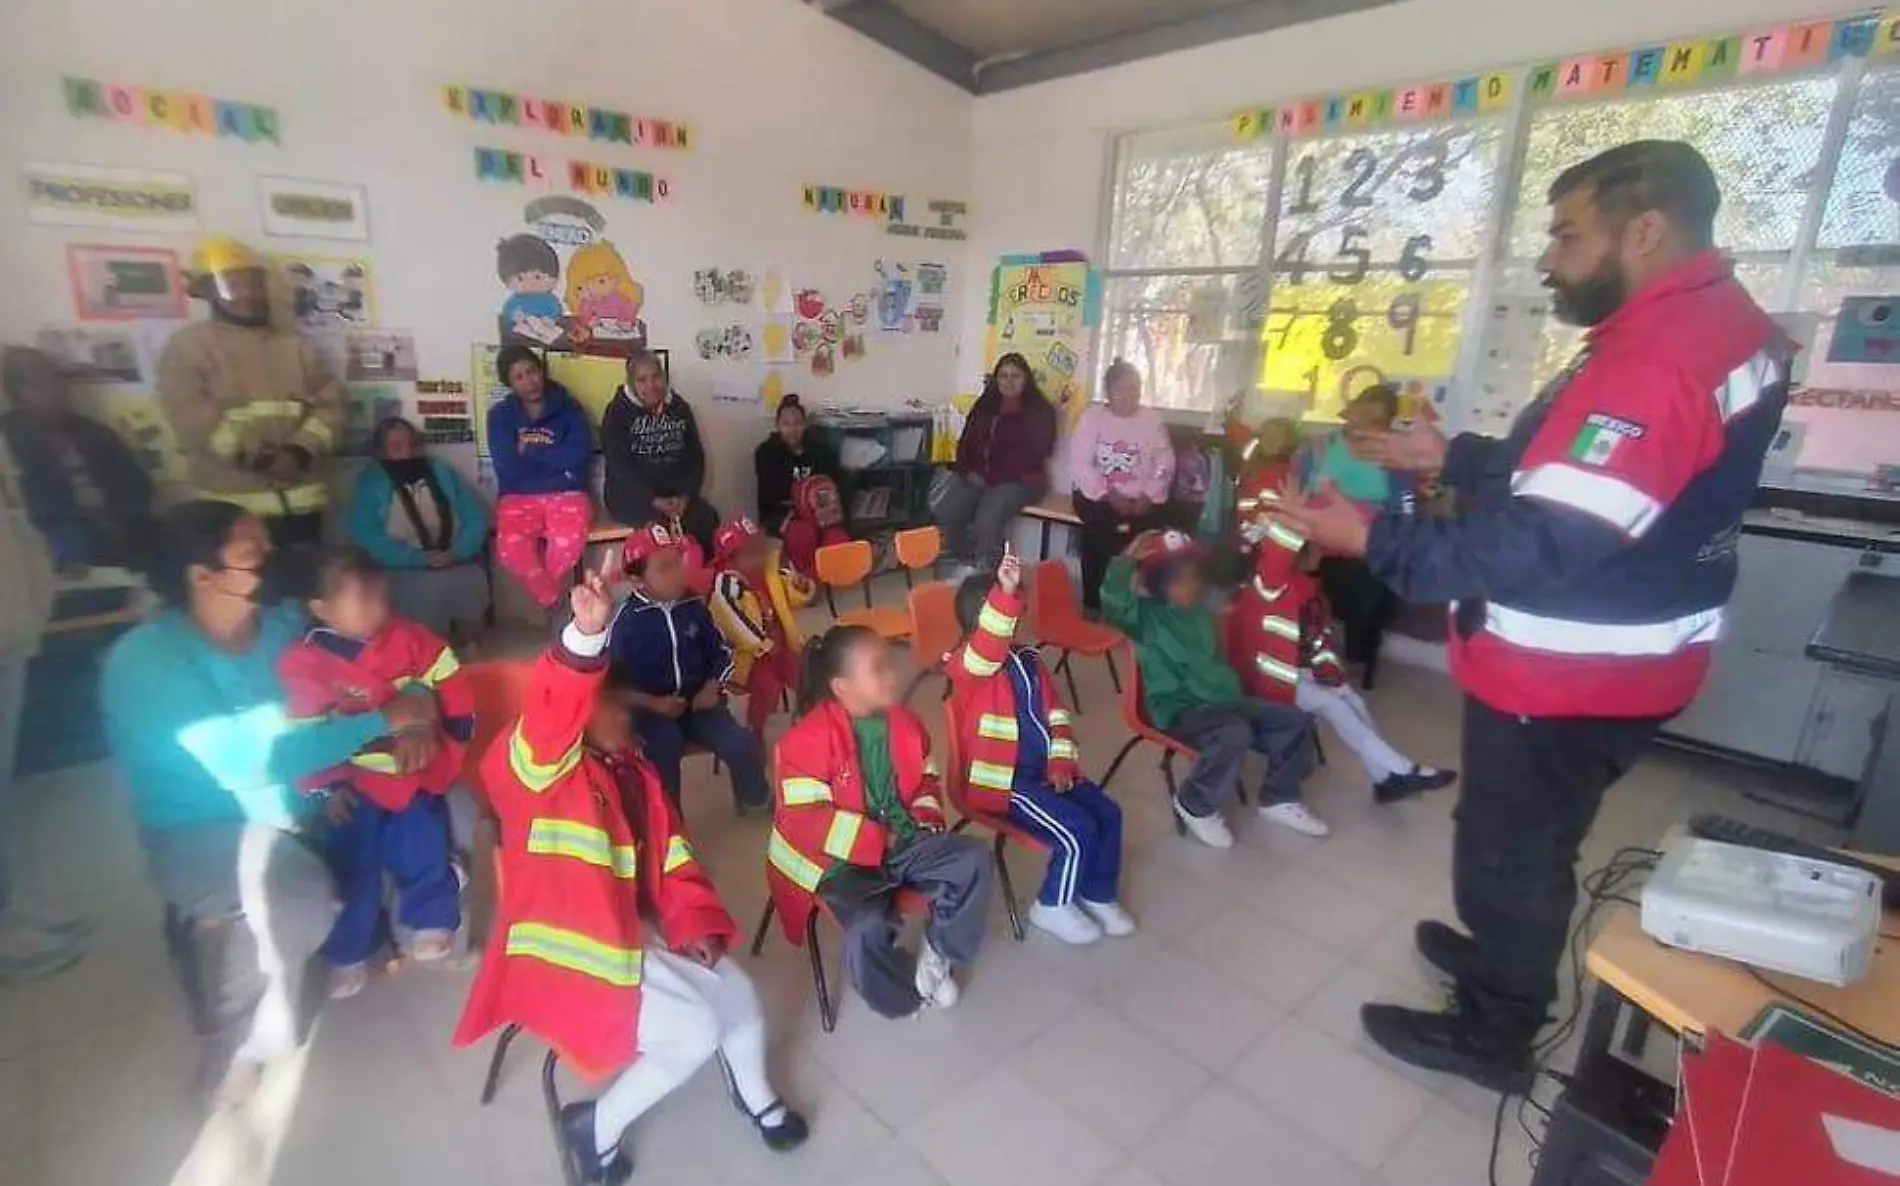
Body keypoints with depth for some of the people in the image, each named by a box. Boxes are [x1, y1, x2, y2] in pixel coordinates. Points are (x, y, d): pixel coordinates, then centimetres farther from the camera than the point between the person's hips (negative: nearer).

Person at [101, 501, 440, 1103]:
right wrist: (383, 721, -27)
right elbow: (247, 761, -29)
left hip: (296, 806, 6)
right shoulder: (145, 660, -18)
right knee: (289, 890, -32)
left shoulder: (285, 623, -3)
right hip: (203, 834, -5)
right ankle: (237, 1052, -3)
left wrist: (410, 714, -17)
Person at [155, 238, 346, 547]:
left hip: (299, 498, 4)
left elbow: (331, 402, 6)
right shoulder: (186, 345, 2)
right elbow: (193, 418, -10)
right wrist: (259, 458, -18)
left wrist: (301, 451, -10)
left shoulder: (293, 342, 14)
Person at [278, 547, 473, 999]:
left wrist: (458, 729, 3)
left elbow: (448, 679, 2)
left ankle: (431, 922, 34)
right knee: (352, 866, 9)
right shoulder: (303, 664, -14)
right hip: (355, 784, -1)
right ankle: (348, 953, 28)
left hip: (416, 771, 2)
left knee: (425, 854, 11)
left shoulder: (407, 639, -8)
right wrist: (326, 788, -7)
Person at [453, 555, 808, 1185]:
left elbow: (672, 857, 7)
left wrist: (698, 924, -7)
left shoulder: (635, 773, 9)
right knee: (696, 1030, -17)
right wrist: (586, 635, -57)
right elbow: (550, 712, -38)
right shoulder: (540, 768, -14)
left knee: (737, 992, 2)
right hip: (567, 951, -7)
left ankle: (755, 1094, 33)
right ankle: (595, 1127, 10)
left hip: (635, 932, 7)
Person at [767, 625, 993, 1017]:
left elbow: (926, 778, 17)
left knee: (973, 859, -13)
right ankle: (905, 993, 4)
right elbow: (805, 819, -19)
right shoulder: (809, 738, -19)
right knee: (868, 928, -31)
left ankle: (938, 954, 6)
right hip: (843, 859, -6)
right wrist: (875, 840, -19)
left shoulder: (904, 722, 2)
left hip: (903, 840, 6)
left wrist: (927, 814, -5)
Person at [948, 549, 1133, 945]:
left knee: (1108, 813, -1)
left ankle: (1098, 895, 20)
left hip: (1044, 770, 8)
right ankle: (1052, 907, 9)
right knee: (1077, 830, -17)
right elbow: (988, 648, -40)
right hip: (1001, 780, -8)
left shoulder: (1028, 660, 10)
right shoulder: (968, 666, -14)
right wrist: (1005, 593, -54)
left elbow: (1055, 715, 12)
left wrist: (1061, 763, 0)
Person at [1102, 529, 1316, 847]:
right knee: (1234, 733, -36)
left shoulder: (1202, 612, 16)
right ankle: (1195, 806, -11)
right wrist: (1128, 559, -30)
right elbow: (1114, 600, -30)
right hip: (1178, 709, -8)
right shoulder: (1146, 615, -8)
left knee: (1295, 720, 2)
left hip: (1221, 700, 8)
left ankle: (1279, 800, 19)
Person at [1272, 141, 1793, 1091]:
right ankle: (1505, 958, 48)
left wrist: (1371, 540, -29)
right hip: (1613, 660, 10)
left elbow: (1542, 550, -31)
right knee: (1534, 841, 26)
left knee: (1509, 849, 9)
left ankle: (1491, 1035, 29)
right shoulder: (1718, 321, 6)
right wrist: (1454, 458, 8)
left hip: (1565, 676, -10)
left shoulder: (1653, 363, -28)